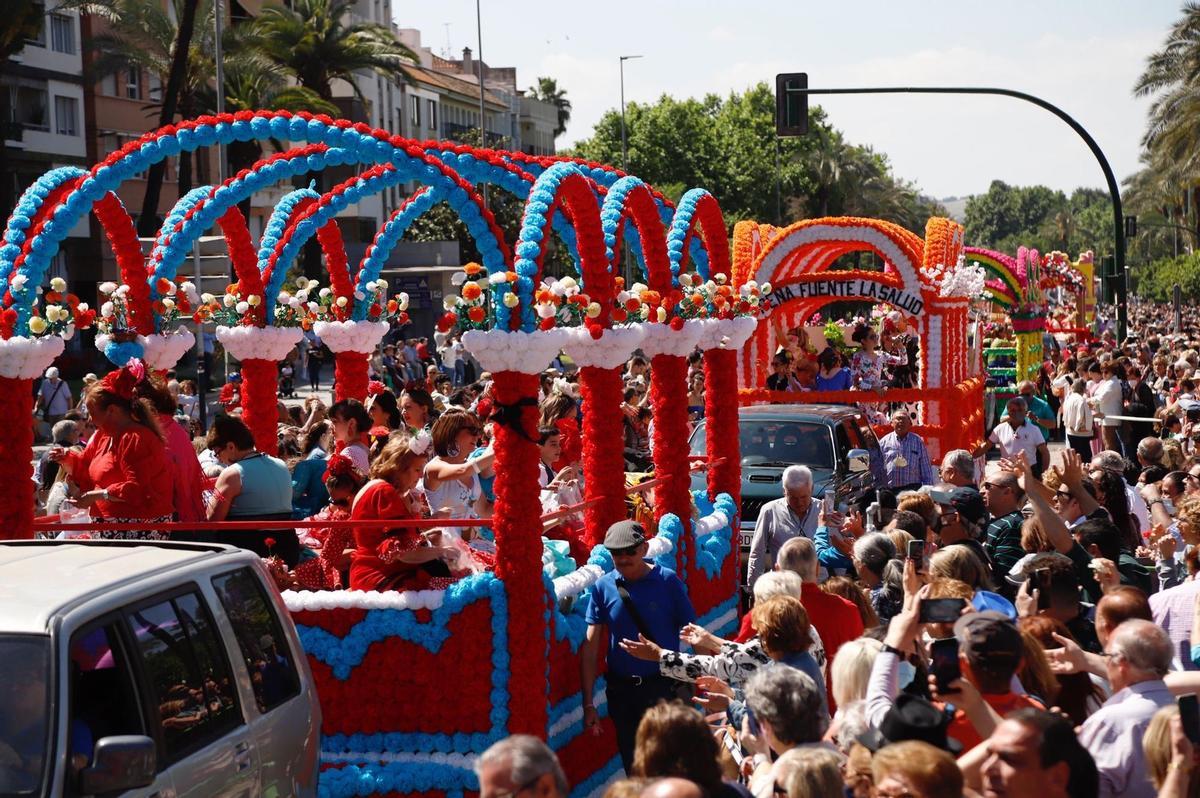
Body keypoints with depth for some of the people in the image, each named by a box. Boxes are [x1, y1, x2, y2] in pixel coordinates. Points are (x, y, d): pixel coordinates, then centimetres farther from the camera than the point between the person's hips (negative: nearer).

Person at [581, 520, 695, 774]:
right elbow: (590, 648, -1)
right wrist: (588, 704, -5)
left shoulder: (667, 581, -5)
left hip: (663, 687, -2)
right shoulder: (603, 587, -1)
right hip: (621, 691, 2)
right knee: (632, 765, 12)